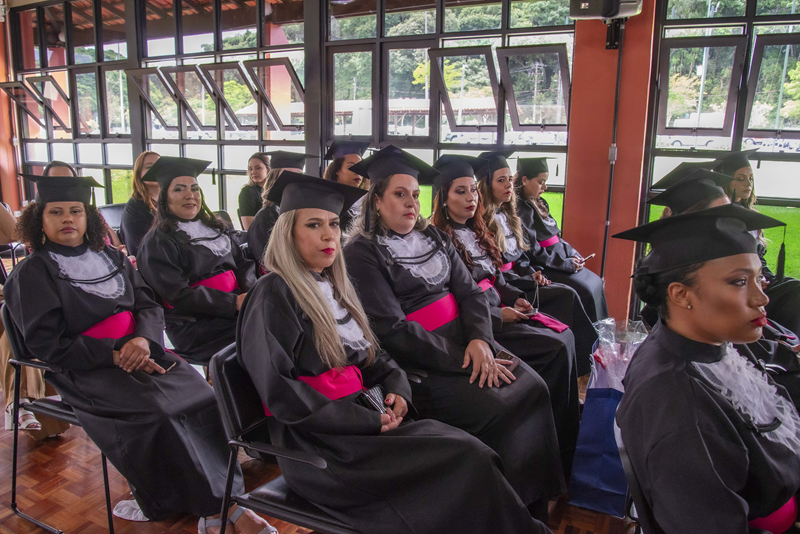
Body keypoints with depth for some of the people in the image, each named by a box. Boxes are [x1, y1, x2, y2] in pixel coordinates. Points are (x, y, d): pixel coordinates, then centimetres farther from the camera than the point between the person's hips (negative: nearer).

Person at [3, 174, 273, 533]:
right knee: (156, 410, -30)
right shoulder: (32, 273, 2)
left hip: (138, 352, 5)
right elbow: (46, 344, -6)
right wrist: (113, 355, -17)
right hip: (84, 370, -4)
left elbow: (149, 305, 10)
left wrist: (143, 338, -14)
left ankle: (219, 502, -15)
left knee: (202, 398, -19)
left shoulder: (111, 257, 16)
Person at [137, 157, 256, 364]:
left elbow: (243, 263, 14)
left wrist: (252, 292, -9)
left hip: (235, 307, 6)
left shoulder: (216, 227, 20)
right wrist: (235, 302, -20)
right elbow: (179, 296, -11)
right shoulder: (157, 242, -1)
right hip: (194, 326, -6)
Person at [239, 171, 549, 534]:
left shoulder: (334, 286, 14)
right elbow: (279, 392, -15)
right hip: (313, 441, -6)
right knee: (468, 460, -19)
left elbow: (372, 355, 19)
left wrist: (398, 387, -3)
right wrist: (369, 421, -16)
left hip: (359, 420, 7)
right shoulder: (273, 295, -9)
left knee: (470, 449, -16)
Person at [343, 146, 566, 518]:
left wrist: (480, 339, -13)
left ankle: (534, 503, 5)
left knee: (533, 388, -11)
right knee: (498, 409, -21)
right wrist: (462, 360, -18)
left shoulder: (433, 237, 12)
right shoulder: (361, 253, -8)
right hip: (417, 362, -6)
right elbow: (394, 331, -14)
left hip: (464, 342, 7)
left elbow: (470, 292, 7)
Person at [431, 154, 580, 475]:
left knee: (565, 335, -9)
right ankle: (559, 441, -3)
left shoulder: (476, 232, 16)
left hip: (502, 308, 8)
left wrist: (517, 299, 2)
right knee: (557, 348, -17)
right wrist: (498, 315, -16)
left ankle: (570, 423, 0)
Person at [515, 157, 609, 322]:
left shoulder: (539, 204, 12)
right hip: (542, 268, -10)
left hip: (560, 258, 10)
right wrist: (566, 263, -15)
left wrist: (573, 254, 3)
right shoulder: (521, 210, -17)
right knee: (585, 290, -18)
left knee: (595, 282, 5)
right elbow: (532, 252, -20)